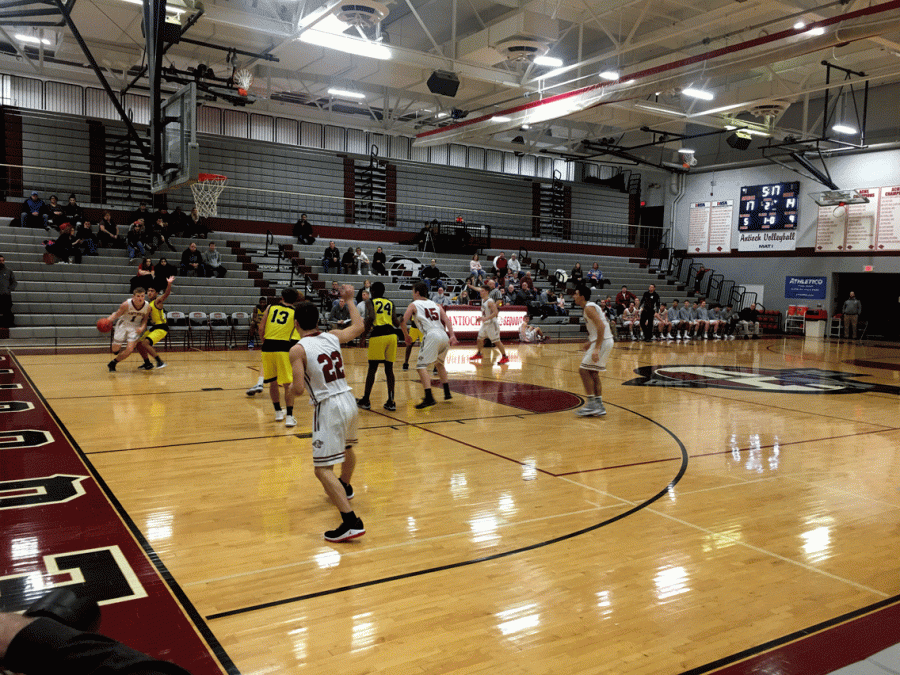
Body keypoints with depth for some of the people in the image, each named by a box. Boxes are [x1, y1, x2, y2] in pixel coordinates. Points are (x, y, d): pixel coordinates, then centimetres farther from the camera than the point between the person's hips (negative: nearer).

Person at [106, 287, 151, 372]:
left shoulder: (147, 306, -16)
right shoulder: (126, 304, -24)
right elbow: (117, 314, -12)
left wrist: (142, 327, -19)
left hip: (135, 327, 2)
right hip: (123, 324, -1)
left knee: (129, 350, -13)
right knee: (115, 350, -1)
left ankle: (113, 363, 12)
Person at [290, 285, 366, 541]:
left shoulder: (298, 350, -9)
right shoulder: (333, 337, 7)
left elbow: (299, 390, -16)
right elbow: (359, 327, 25)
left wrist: (292, 388, 8)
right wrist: (350, 301, 37)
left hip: (329, 407, -7)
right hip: (349, 401, 7)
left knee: (323, 470, -6)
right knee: (347, 446, 33)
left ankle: (351, 522, -18)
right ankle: (345, 487, 60)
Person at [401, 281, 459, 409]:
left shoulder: (414, 305, 12)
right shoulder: (435, 305, 26)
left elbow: (403, 322, 1)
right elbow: (446, 320, 11)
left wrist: (406, 336, 15)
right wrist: (452, 336, 2)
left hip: (432, 336, -6)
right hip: (444, 336, 7)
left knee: (422, 366, -7)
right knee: (439, 363, 28)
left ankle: (429, 398, -23)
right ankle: (447, 393, 31)